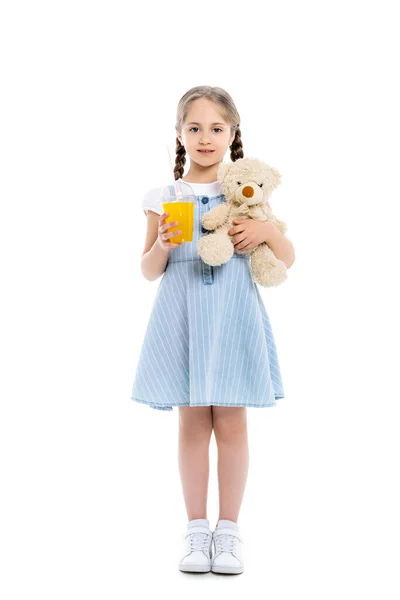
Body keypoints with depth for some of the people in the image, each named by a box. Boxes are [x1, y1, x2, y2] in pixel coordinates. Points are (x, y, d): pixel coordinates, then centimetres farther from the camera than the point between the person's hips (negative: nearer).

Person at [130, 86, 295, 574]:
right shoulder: (164, 198, 5)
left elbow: (288, 260, 7)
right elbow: (149, 271, 7)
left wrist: (266, 232, -12)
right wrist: (163, 244, -13)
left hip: (232, 315, 0)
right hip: (182, 315, 0)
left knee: (231, 421, 3)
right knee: (192, 423, 6)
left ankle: (229, 529, 17)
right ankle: (197, 529, 18)